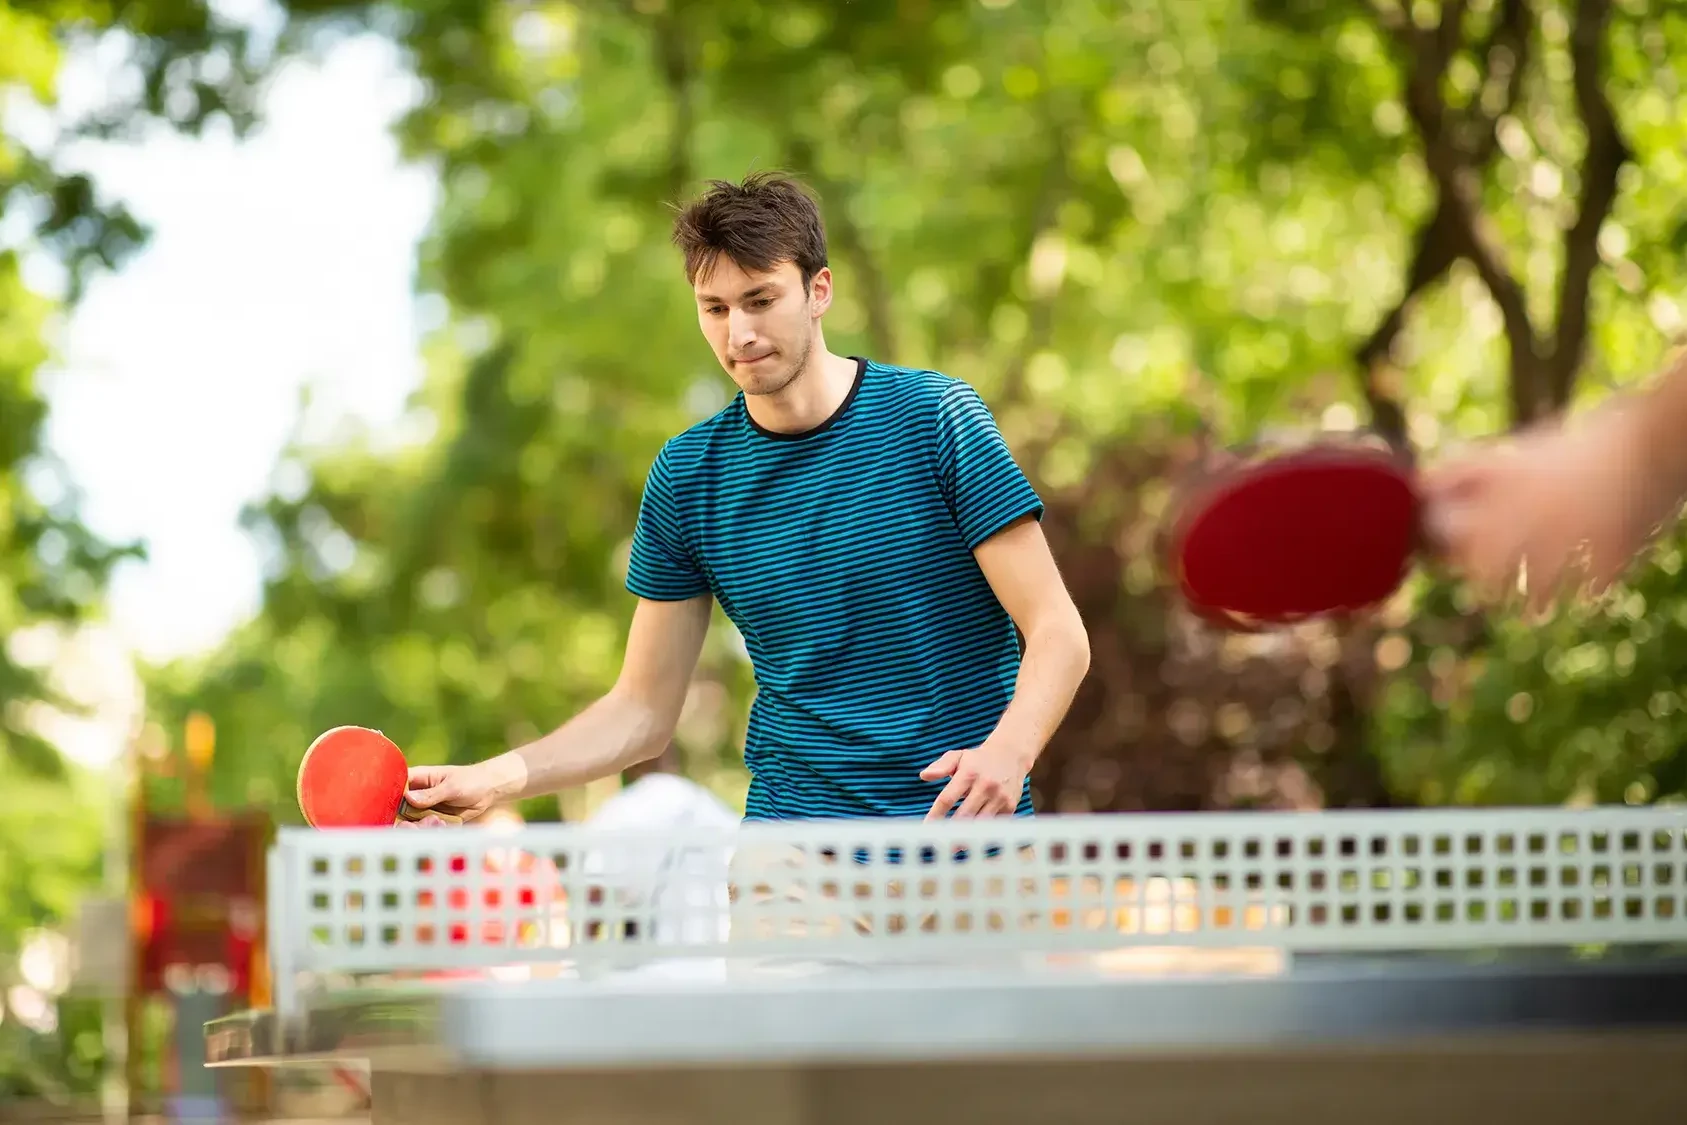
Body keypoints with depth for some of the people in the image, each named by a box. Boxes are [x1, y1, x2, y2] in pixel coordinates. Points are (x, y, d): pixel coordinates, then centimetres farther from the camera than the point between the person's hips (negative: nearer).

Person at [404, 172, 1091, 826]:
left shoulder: (937, 417, -5)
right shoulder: (685, 476, 4)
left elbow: (1056, 631, -7)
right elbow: (642, 711, 8)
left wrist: (1007, 749, -27)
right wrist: (499, 779, -8)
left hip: (964, 839, -2)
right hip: (785, 829, 2)